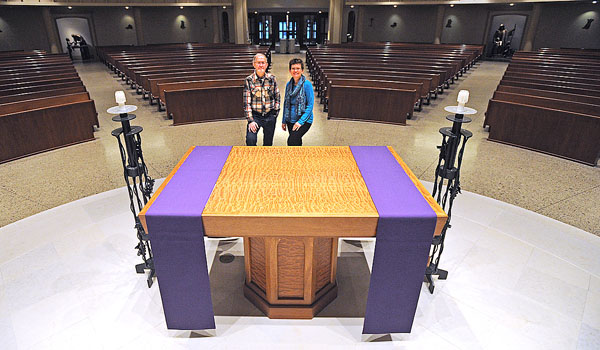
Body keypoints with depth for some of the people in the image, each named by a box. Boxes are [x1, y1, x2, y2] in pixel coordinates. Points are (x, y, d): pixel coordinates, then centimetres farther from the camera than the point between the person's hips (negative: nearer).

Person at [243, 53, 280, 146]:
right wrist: (250, 120, -12)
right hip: (255, 115, -2)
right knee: (250, 140, -20)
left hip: (270, 116, 2)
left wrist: (275, 112, 4)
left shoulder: (272, 78, 1)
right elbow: (247, 102, -6)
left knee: (268, 143, 10)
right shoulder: (249, 80, -4)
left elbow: (277, 97, 11)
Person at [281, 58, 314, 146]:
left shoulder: (307, 84, -11)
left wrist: (301, 121, -18)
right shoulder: (288, 84, 7)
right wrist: (284, 121, 13)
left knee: (292, 141, -23)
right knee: (297, 142, 13)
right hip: (290, 120, 6)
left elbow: (310, 105, -13)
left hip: (304, 120, -6)